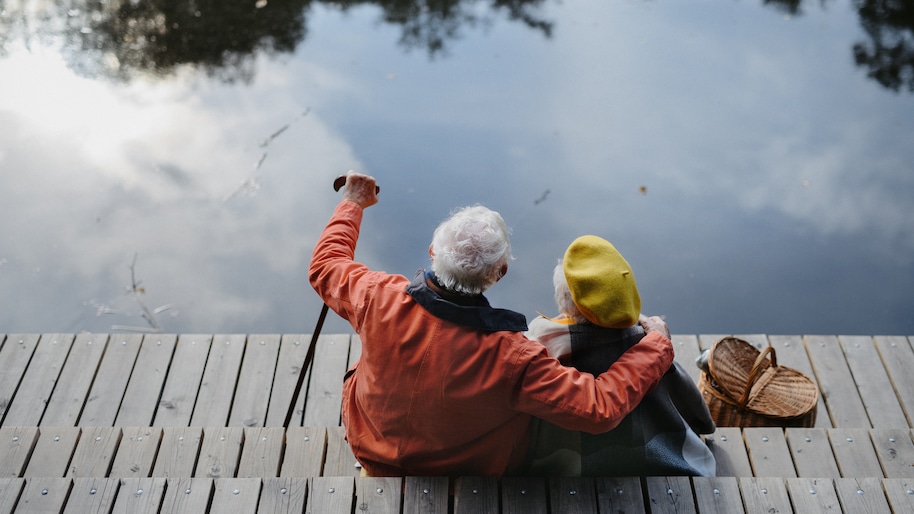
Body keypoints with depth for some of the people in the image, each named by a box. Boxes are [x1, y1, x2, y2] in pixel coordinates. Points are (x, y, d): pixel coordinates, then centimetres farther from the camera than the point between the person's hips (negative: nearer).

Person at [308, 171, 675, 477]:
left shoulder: (381, 300, -32)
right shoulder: (512, 359, -40)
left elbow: (324, 266, -11)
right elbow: (602, 407, -33)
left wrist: (352, 204, 6)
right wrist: (655, 345, -19)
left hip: (373, 454, 2)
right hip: (467, 474, -1)